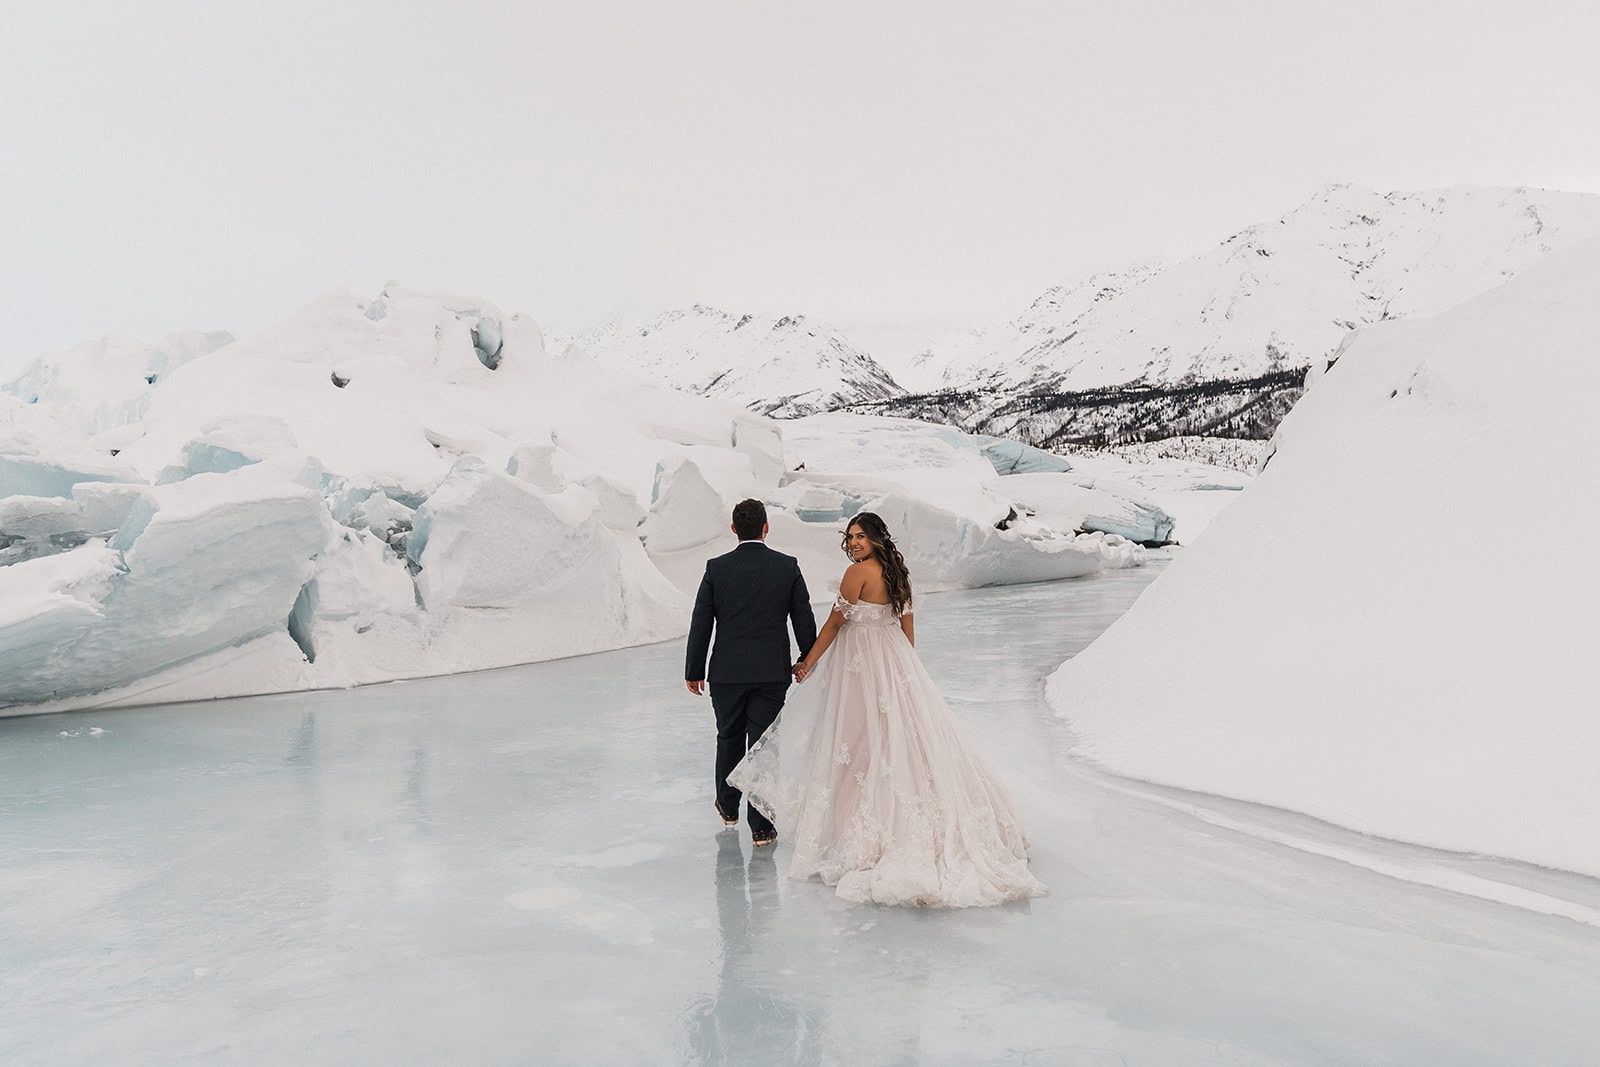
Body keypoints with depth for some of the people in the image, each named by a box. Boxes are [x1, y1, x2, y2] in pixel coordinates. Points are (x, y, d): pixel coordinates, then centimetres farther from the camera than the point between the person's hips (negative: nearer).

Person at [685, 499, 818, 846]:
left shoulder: (716, 568, -5)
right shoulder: (788, 567, -4)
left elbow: (700, 624, -2)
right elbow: (804, 621, 1)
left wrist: (694, 671, 7)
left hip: (727, 673, 1)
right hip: (772, 674, 0)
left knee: (729, 739, 20)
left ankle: (728, 807, 37)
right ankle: (761, 827, 7)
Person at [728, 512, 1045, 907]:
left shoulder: (858, 571, -14)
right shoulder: (898, 573, 10)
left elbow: (835, 622, -10)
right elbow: (907, 628, 15)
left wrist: (808, 662, -1)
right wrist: (904, 668, 23)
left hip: (861, 665, -8)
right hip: (897, 661, 8)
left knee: (861, 742, -1)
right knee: (908, 735, 10)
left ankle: (864, 828, 4)